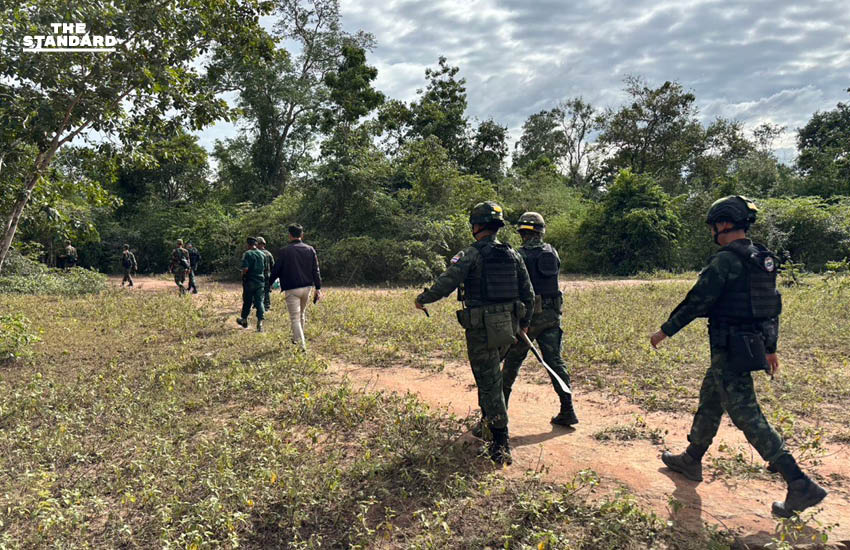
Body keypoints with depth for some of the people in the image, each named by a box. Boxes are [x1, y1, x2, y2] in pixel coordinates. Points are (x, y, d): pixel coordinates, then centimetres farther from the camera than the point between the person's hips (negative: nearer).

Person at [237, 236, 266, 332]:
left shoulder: (247, 254, -12)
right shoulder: (262, 254, 4)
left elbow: (245, 268, -21)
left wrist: (243, 274, -2)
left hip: (249, 281, -3)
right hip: (260, 281, 3)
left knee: (247, 302, 11)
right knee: (259, 302, 2)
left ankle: (244, 320, 30)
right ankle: (260, 323, -8)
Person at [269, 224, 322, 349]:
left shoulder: (284, 251, -7)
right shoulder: (310, 250, 4)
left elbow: (276, 270, -2)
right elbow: (316, 271, 4)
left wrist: (269, 284, 14)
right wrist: (318, 288, 7)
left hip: (292, 289, -4)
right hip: (307, 287, 5)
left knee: (295, 318, -1)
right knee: (302, 314, 22)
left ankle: (301, 346, -7)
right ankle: (298, 339, 36)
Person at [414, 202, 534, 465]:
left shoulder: (470, 255, -11)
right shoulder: (512, 255, 7)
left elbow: (445, 285, -14)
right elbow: (528, 294, 11)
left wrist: (422, 299, 4)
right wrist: (524, 323, 24)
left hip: (481, 328, -6)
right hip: (507, 327, 6)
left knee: (489, 383, -1)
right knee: (490, 376, 26)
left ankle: (501, 445, 0)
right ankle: (488, 420, 39)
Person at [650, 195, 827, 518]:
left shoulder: (725, 261, -18)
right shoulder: (763, 260, 10)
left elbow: (696, 301, -17)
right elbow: (773, 306, 15)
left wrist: (665, 331, -6)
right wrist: (770, 348, 23)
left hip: (730, 351, -10)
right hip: (752, 344, 10)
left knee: (747, 416, -5)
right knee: (709, 401, 21)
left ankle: (801, 485, -3)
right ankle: (691, 461, 35)